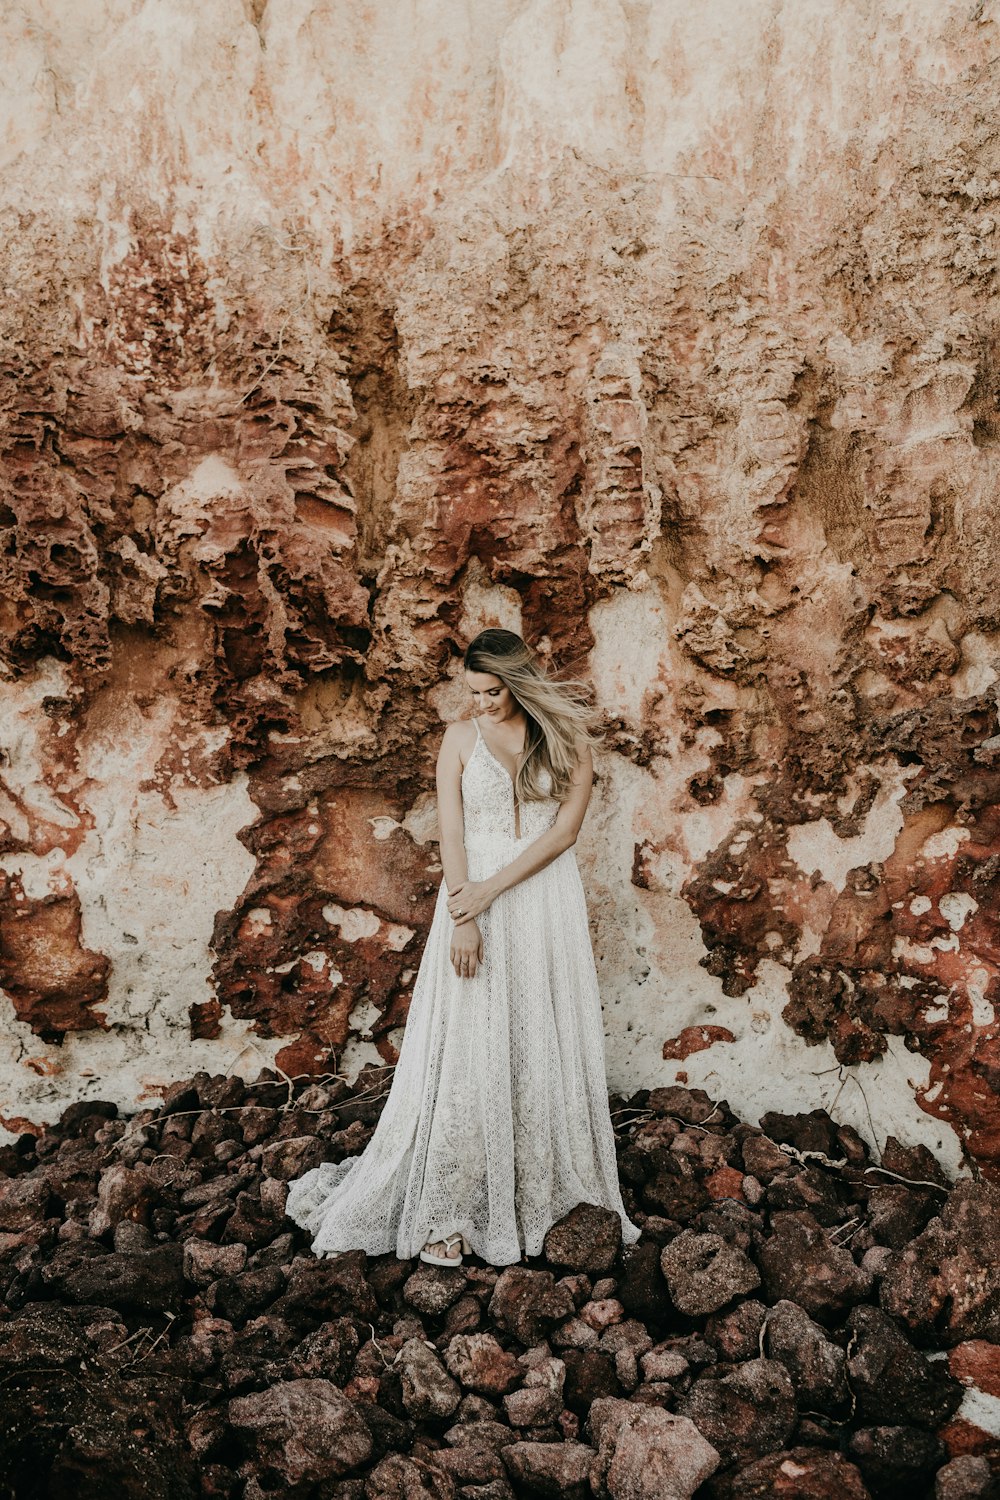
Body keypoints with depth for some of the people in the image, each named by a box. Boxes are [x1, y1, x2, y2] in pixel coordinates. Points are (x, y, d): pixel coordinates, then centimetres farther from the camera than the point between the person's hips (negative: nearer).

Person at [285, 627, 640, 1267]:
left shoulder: (568, 734, 1)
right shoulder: (462, 737, 3)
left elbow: (565, 829, -6)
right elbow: (452, 834, -3)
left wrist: (490, 891, -14)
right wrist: (465, 919, -14)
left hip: (548, 904, 0)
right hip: (474, 897, 0)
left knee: (545, 1045, 5)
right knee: (467, 1051, 0)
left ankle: (548, 1189, 20)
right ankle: (447, 1212, 8)